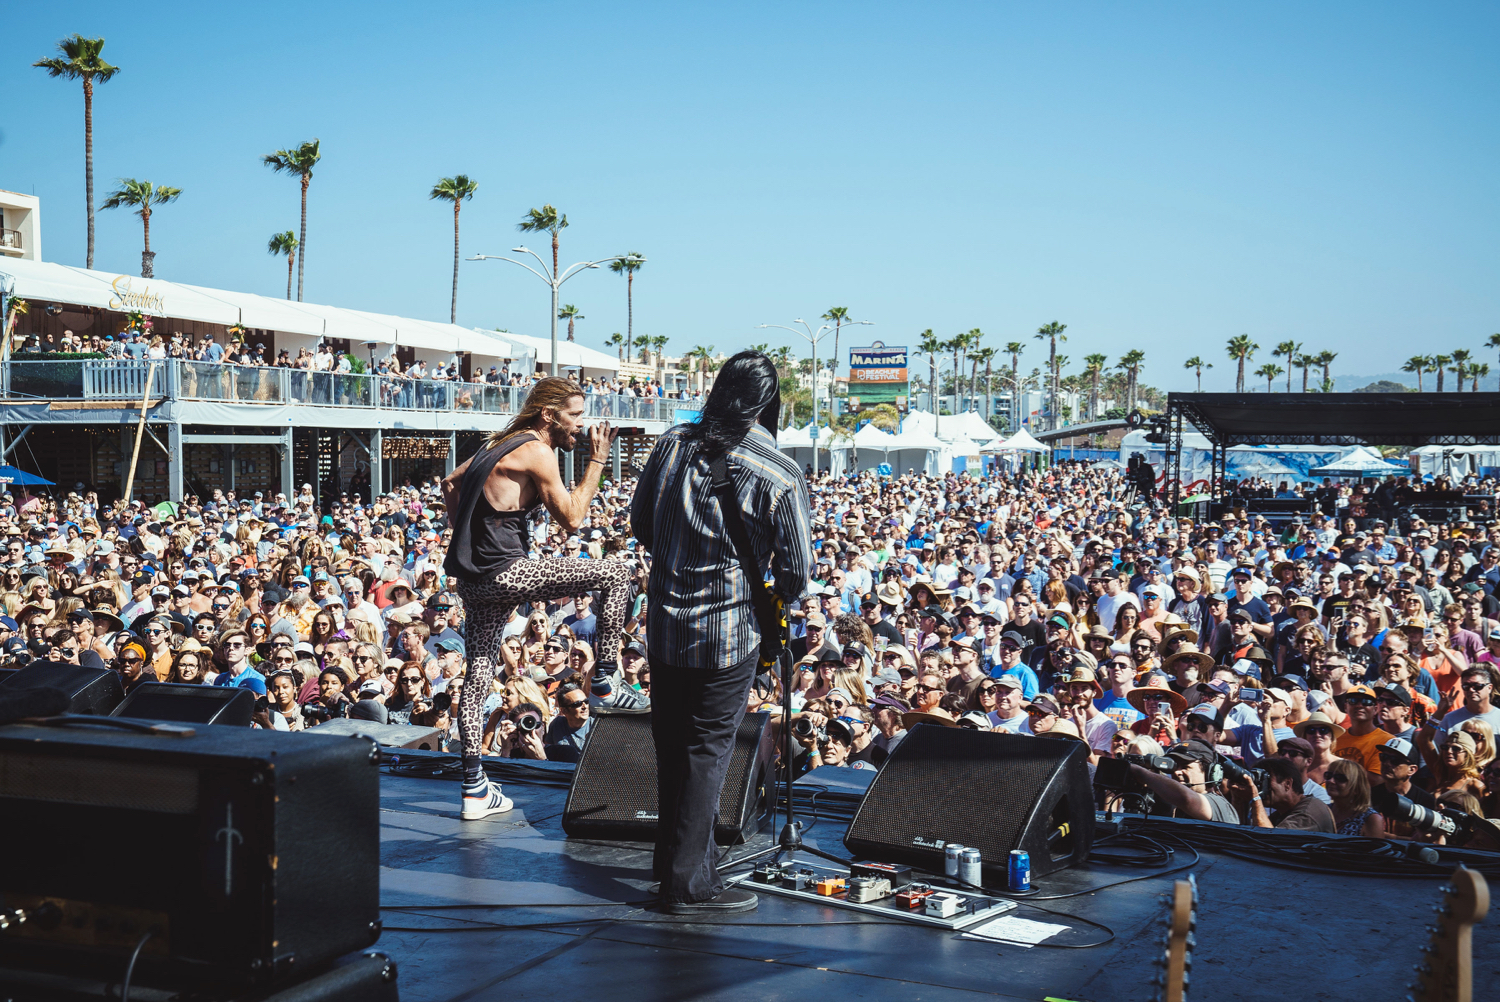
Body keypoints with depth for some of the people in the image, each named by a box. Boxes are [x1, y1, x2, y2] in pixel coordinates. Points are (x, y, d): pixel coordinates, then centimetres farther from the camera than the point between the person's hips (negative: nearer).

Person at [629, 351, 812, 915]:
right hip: (730, 634, -5)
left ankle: (671, 855, 34)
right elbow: (797, 571, -10)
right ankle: (689, 883, 11)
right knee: (707, 752, 5)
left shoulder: (672, 445, -1)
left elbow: (639, 524, 10)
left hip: (664, 622, 5)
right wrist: (777, 600, 11)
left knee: (671, 743, 18)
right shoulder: (780, 475, -14)